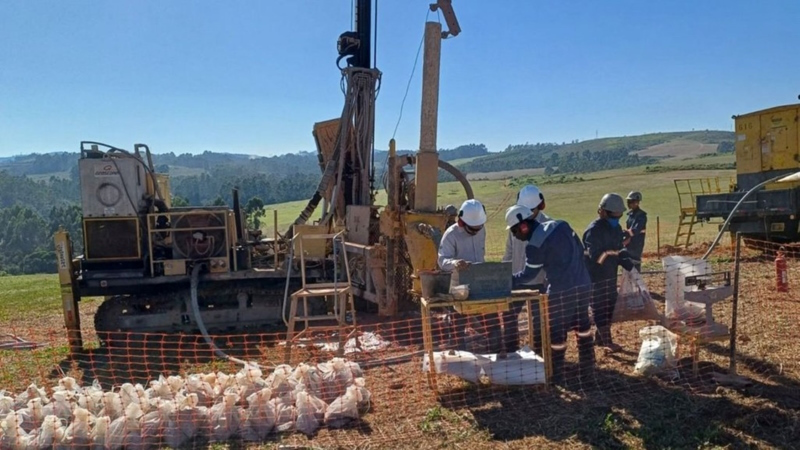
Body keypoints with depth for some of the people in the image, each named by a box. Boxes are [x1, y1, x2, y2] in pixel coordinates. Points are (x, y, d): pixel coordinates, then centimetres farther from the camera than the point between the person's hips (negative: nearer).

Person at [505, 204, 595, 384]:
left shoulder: (534, 245, -14)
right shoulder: (561, 225, 5)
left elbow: (528, 275, -4)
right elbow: (580, 250, 12)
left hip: (561, 291, -7)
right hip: (584, 284, 7)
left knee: (557, 332, 6)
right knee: (583, 324, 22)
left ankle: (557, 375, 15)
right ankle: (587, 366, 34)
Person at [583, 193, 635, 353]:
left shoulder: (616, 227, 8)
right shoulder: (594, 230, -21)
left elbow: (617, 249, 15)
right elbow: (596, 255, -30)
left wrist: (626, 262, -2)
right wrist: (616, 254, -40)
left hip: (610, 274, 9)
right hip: (596, 276, -9)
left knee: (610, 305, 16)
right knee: (600, 308, -2)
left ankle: (600, 338, 30)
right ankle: (607, 342, 5)